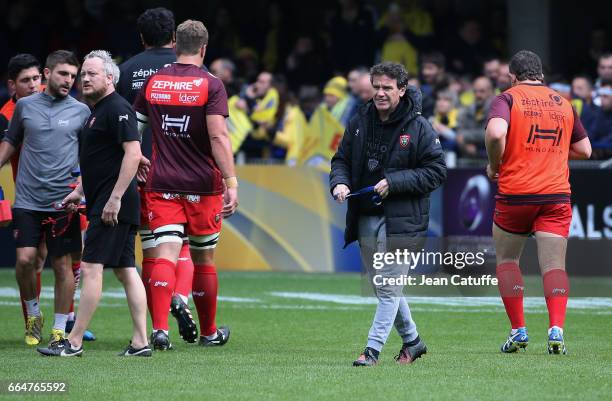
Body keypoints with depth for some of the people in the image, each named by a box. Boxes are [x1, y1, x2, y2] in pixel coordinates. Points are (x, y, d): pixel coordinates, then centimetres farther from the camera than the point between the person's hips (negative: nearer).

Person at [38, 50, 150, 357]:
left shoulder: (117, 108, -12)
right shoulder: (96, 110, 19)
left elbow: (133, 153, -21)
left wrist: (115, 198, -23)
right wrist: (80, 191, 24)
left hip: (113, 205, -10)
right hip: (102, 203, 10)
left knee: (91, 267, -10)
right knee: (126, 271, 7)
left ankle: (73, 342, -9)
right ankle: (140, 342, 6)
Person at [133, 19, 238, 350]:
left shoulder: (153, 82, 4)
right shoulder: (210, 85, -8)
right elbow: (218, 137, -17)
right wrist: (231, 183, -18)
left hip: (161, 185, 2)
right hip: (202, 185, -2)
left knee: (166, 254, -5)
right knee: (204, 259, 12)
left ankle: (159, 328, -24)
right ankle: (209, 332, 25)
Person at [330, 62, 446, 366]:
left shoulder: (419, 128, -7)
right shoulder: (359, 123, 8)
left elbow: (436, 171, -7)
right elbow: (342, 159, 16)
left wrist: (394, 182, -16)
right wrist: (340, 182, -7)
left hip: (400, 219, -6)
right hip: (364, 218, 6)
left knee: (389, 287, -9)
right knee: (383, 286, 15)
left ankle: (373, 349, -8)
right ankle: (412, 340, 32)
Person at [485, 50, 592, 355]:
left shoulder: (507, 99, -2)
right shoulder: (563, 103, 12)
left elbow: (496, 132, -22)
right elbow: (584, 149, 18)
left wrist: (494, 164, -5)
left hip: (515, 194, -3)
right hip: (557, 195, 3)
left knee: (507, 260, 13)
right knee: (554, 264, 0)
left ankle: (518, 330, 8)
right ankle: (556, 328, -17)